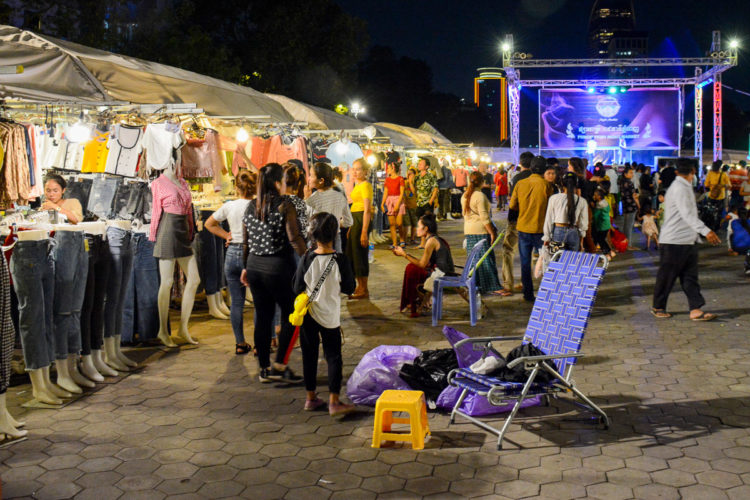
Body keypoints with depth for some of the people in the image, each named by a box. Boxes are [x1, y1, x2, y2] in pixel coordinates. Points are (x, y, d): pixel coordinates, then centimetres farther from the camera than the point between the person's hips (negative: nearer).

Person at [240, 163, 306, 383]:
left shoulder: (251, 206, 8)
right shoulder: (284, 205, -11)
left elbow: (246, 241, 13)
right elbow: (294, 238, -18)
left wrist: (246, 266, 21)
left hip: (255, 266, 6)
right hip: (279, 267, -6)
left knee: (262, 317, 12)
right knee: (291, 315, 7)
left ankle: (264, 369, 18)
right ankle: (280, 364, 3)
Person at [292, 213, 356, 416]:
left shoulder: (306, 259, -11)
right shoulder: (340, 260, -14)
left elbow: (297, 288, -5)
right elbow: (349, 288, -6)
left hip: (308, 314, 2)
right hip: (330, 316, -1)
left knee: (309, 355, 13)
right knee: (333, 357, 5)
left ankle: (311, 397, 21)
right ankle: (334, 401, 2)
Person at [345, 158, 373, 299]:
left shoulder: (365, 185, -13)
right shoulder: (357, 185, 17)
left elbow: (367, 210, -19)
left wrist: (364, 232, -24)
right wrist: (351, 228, 21)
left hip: (361, 220, -10)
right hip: (355, 219, 10)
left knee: (360, 253, -6)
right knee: (351, 253, 14)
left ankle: (364, 290, 2)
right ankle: (359, 287, 24)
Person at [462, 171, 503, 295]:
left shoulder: (464, 196, 11)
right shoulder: (480, 196, -14)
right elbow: (484, 217, -17)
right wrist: (492, 233, -13)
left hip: (468, 231, 8)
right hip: (481, 231, -8)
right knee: (486, 259, -5)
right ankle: (492, 287, -4)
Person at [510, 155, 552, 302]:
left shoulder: (520, 184, -4)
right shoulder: (546, 185, -10)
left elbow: (512, 205, 2)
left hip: (523, 227, 2)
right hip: (541, 228, -2)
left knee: (525, 262, 10)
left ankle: (528, 294, 13)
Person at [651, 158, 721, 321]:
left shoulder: (684, 187, 16)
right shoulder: (679, 188, -17)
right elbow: (688, 215, -28)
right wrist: (706, 230, -36)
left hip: (688, 241, 10)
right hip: (673, 242, -10)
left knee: (690, 277, 3)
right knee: (666, 276, 3)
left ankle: (696, 309, 1)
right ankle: (657, 307, 16)